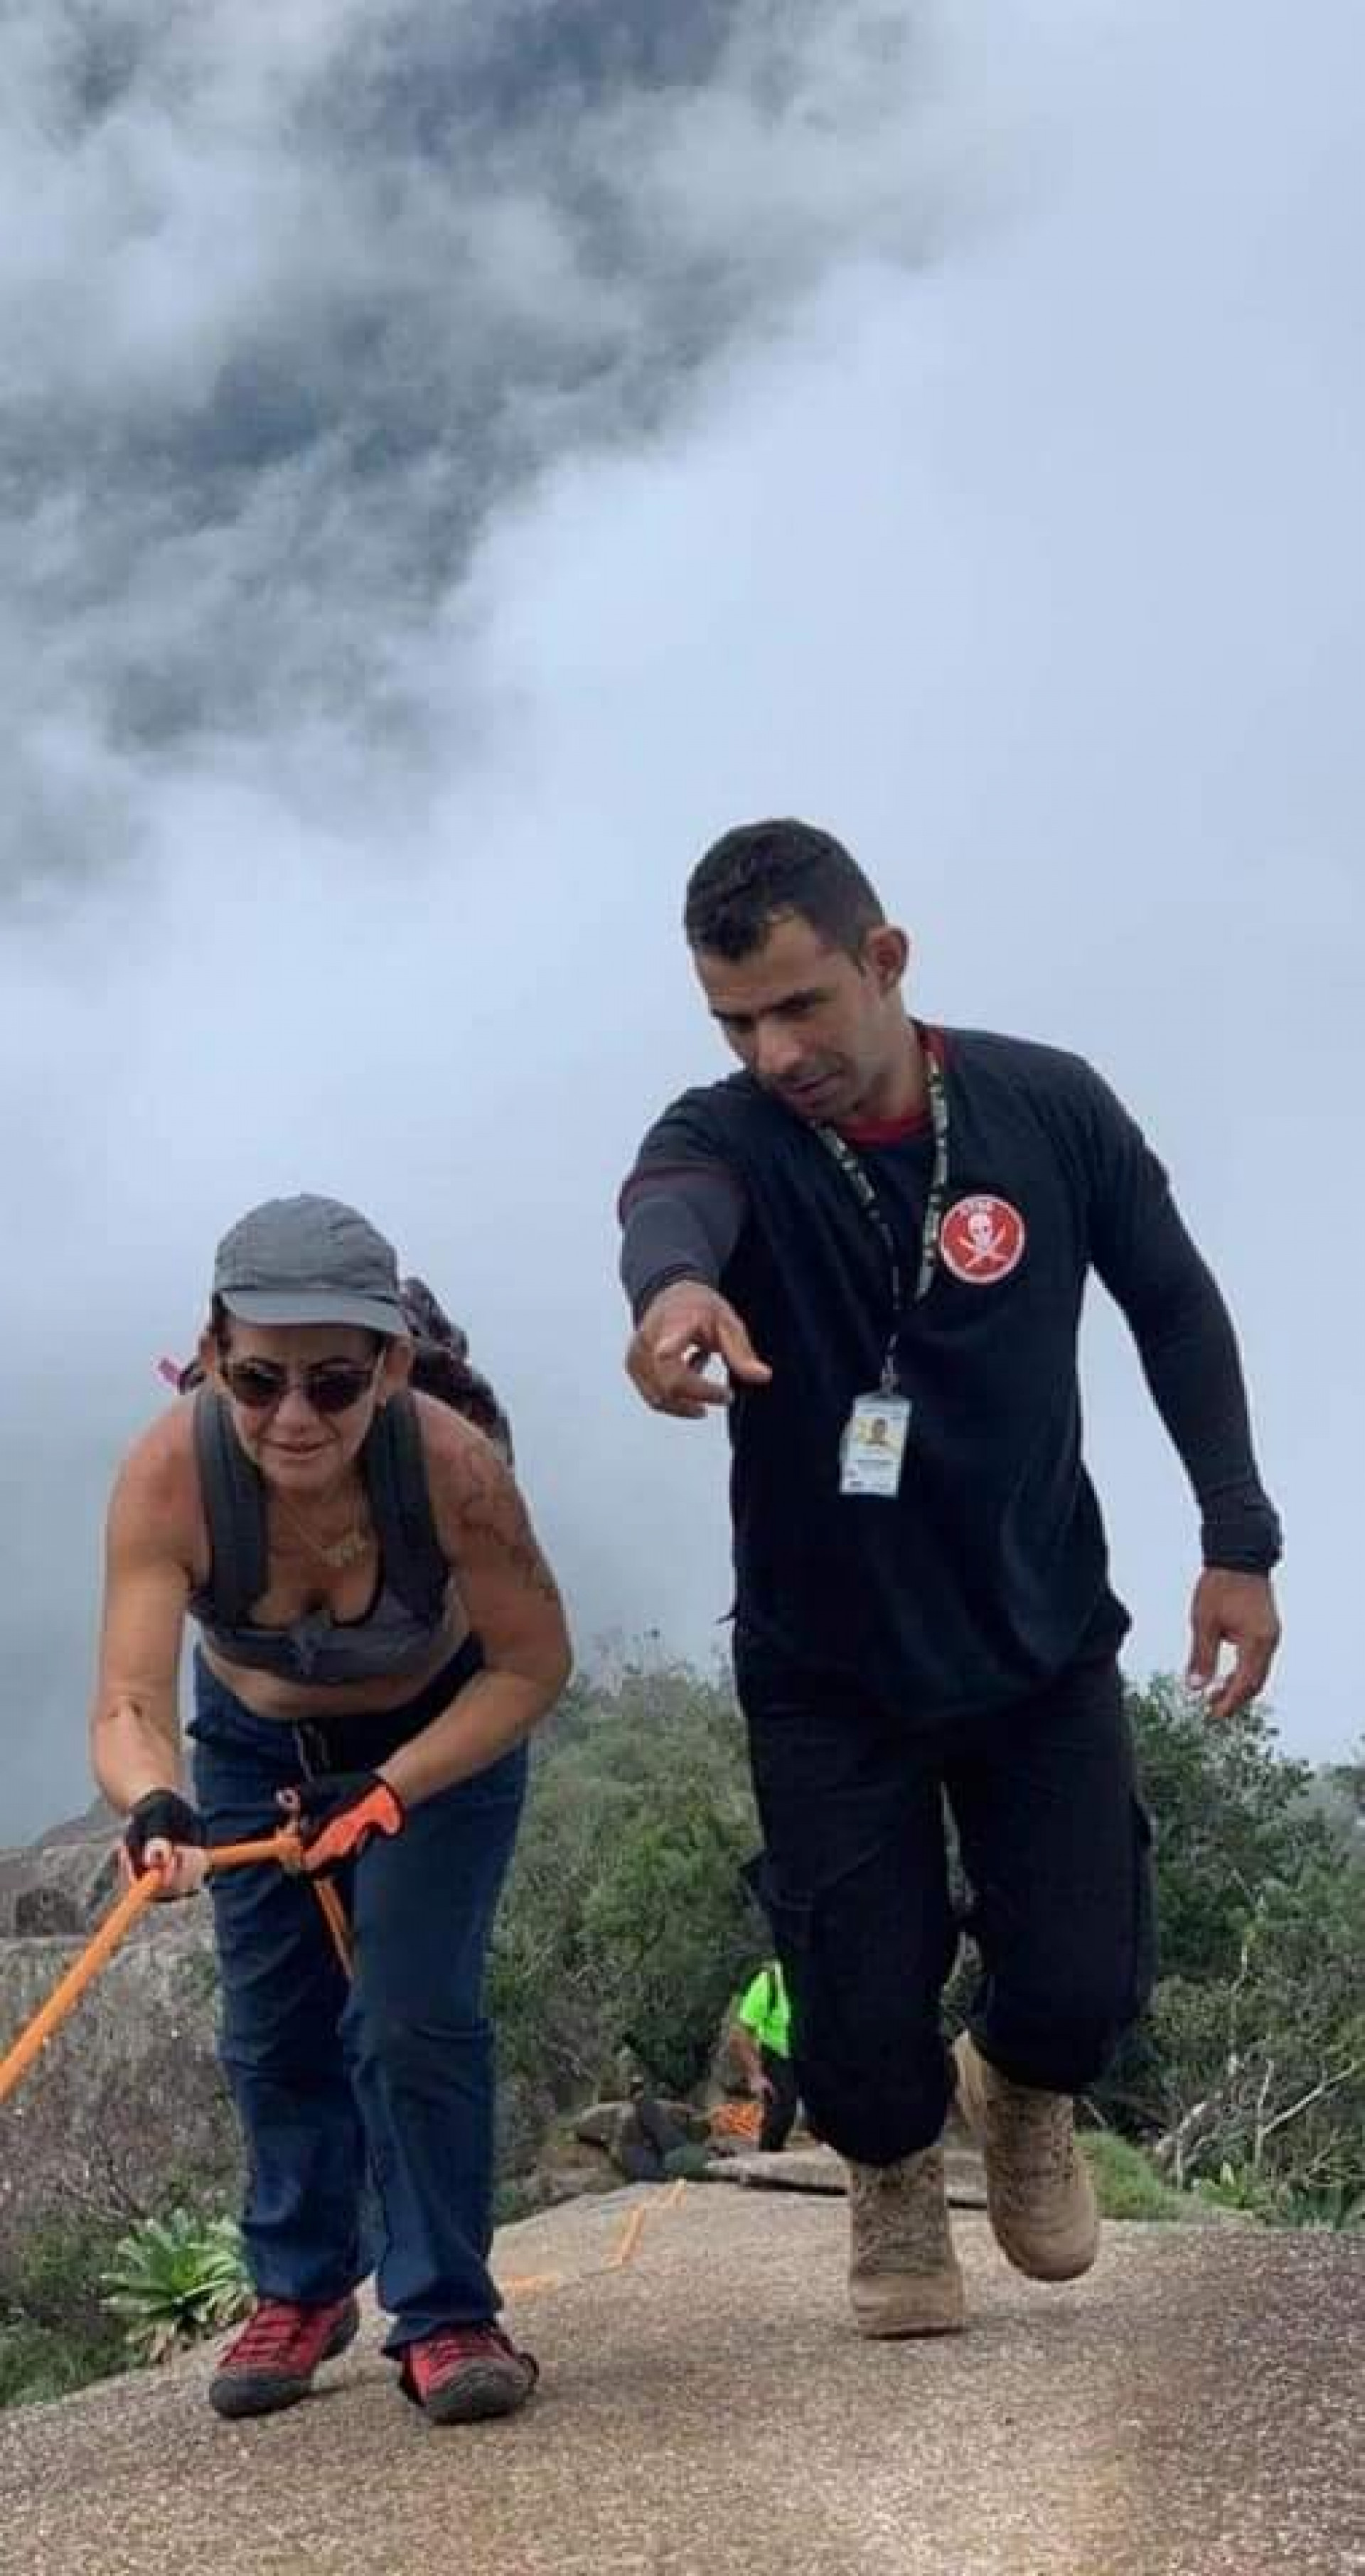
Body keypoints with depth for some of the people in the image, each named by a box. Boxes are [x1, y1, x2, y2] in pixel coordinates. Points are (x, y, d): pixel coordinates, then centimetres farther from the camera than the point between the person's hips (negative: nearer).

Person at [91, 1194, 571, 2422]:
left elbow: (533, 1664, -25)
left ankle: (446, 2313, 1)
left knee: (414, 2014, -13)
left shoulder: (453, 1466, -37)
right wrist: (154, 1808, -61)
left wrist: (392, 1790, -36)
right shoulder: (168, 1475, -35)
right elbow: (129, 1706, -39)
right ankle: (300, 2289, 29)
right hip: (256, 1746, 2)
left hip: (448, 1734, -2)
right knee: (275, 2026, 8)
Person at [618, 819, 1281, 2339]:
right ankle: (894, 2178, 33)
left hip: (1042, 1643, 1)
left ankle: (1020, 2096, 36)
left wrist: (1238, 1543, -1)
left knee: (1084, 1986, -2)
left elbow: (1176, 1310, 2)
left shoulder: (1053, 1109, -11)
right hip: (826, 1666, -1)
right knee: (861, 2010, -3)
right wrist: (673, 1288, -66)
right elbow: (669, 1208, -42)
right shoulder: (729, 1136, -17)